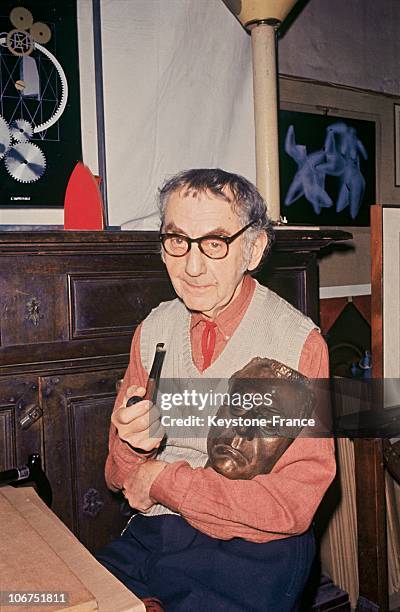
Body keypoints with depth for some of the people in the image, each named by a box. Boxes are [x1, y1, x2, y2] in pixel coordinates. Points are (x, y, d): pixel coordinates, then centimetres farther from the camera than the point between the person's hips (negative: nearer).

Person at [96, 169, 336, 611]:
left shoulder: (297, 342, -13)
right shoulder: (153, 330, 2)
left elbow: (293, 503, -15)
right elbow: (120, 480, 5)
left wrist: (164, 481, -11)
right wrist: (132, 444, -18)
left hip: (253, 556, -3)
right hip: (151, 538, 4)